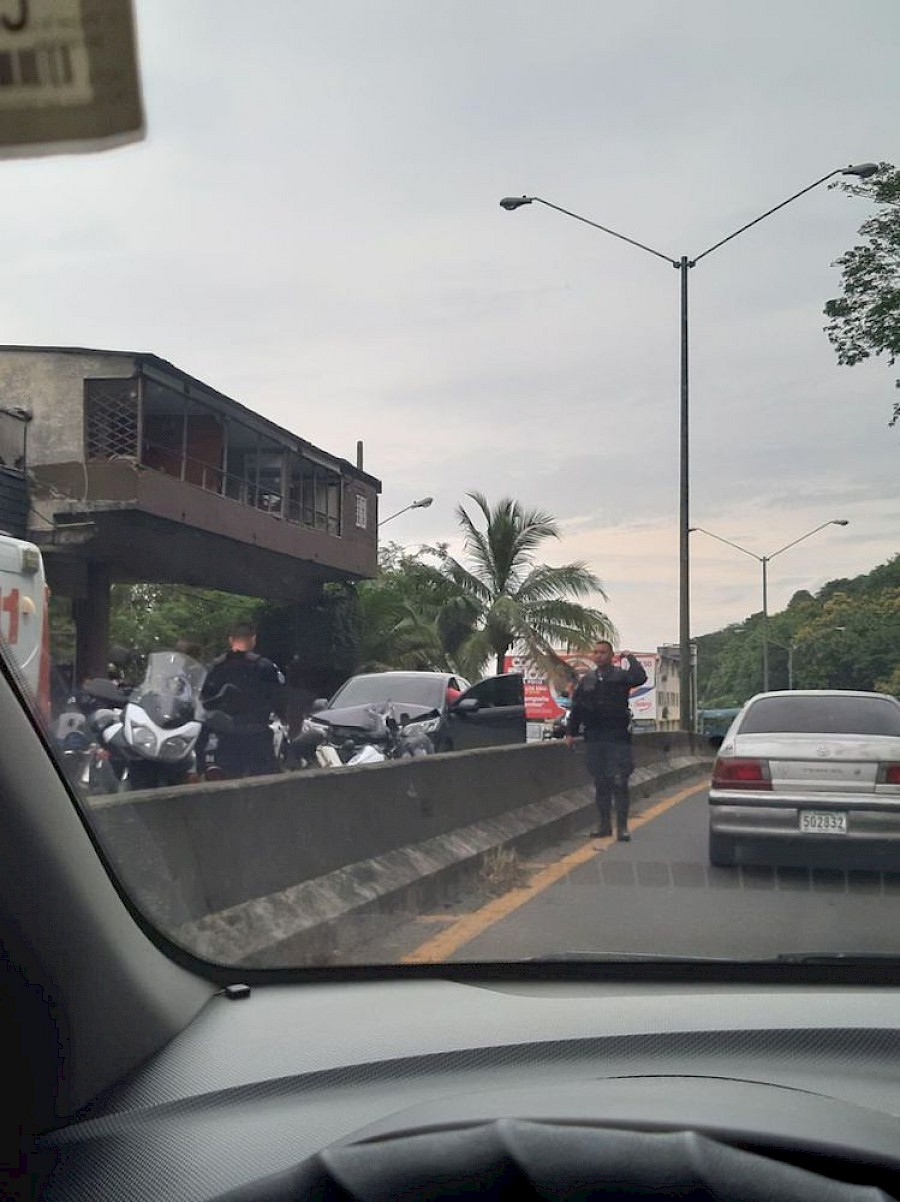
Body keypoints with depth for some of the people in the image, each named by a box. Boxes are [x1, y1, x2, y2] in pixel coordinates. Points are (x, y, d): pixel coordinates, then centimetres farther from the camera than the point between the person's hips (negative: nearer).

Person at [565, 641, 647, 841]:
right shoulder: (587, 680, 11)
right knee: (600, 783, 9)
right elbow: (576, 707, 15)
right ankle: (605, 824, 16)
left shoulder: (621, 676, -2)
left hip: (618, 737, -4)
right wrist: (571, 732, 12)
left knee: (619, 782, -6)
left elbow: (640, 678, -23)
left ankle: (622, 826, -2)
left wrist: (629, 658, -12)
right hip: (593, 738, 4)